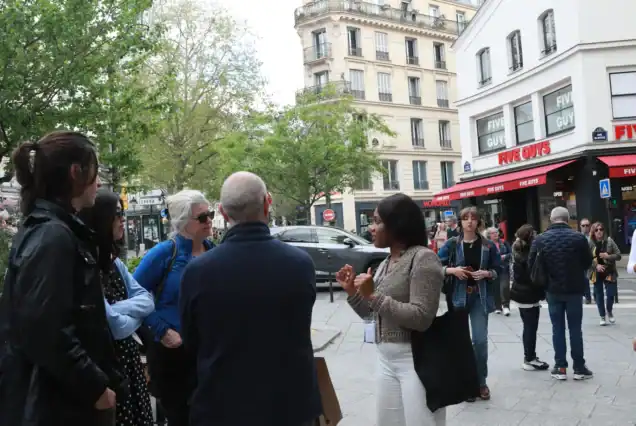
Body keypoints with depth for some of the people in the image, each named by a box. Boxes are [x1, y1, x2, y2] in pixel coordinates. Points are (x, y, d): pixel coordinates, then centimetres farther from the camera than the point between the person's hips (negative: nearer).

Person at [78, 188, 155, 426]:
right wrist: (135, 315, -3)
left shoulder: (115, 262, 9)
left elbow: (147, 300, 4)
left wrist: (119, 309, -15)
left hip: (128, 356, 8)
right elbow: (114, 326, -24)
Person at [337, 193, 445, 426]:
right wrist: (352, 290, 2)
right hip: (386, 359, 8)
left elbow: (421, 318, -22)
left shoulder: (422, 257, -13)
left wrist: (373, 296, -21)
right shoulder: (385, 264, 12)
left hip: (415, 360, -8)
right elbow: (368, 312, 18)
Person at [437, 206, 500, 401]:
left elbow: (498, 270, 10)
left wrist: (487, 273, -10)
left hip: (480, 297, 0)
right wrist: (452, 270, -14)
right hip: (458, 296, 0)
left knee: (480, 340, -2)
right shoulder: (452, 244, -1)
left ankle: (481, 382, 16)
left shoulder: (488, 246, 2)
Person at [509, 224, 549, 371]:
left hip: (520, 294, 9)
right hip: (529, 295, -9)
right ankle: (530, 359, 4)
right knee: (531, 328, -2)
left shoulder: (518, 253, 10)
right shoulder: (530, 254, -16)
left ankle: (529, 357, 21)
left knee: (528, 327, 15)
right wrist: (542, 293, -10)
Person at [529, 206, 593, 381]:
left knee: (557, 329, 9)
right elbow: (588, 262, 2)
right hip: (574, 289, -1)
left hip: (552, 290, 1)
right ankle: (579, 368, 13)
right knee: (575, 329, 7)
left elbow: (531, 265, -4)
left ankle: (560, 368, 11)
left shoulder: (540, 239, -7)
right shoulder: (579, 237, -8)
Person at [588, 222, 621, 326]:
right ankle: (602, 316, 22)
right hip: (596, 273, 0)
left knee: (611, 293, -1)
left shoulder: (609, 241, -7)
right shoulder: (589, 243, -9)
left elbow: (618, 255, -4)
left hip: (609, 272, 0)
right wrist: (596, 265, -19)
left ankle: (609, 311, 29)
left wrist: (608, 256, -20)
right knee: (599, 295, 7)